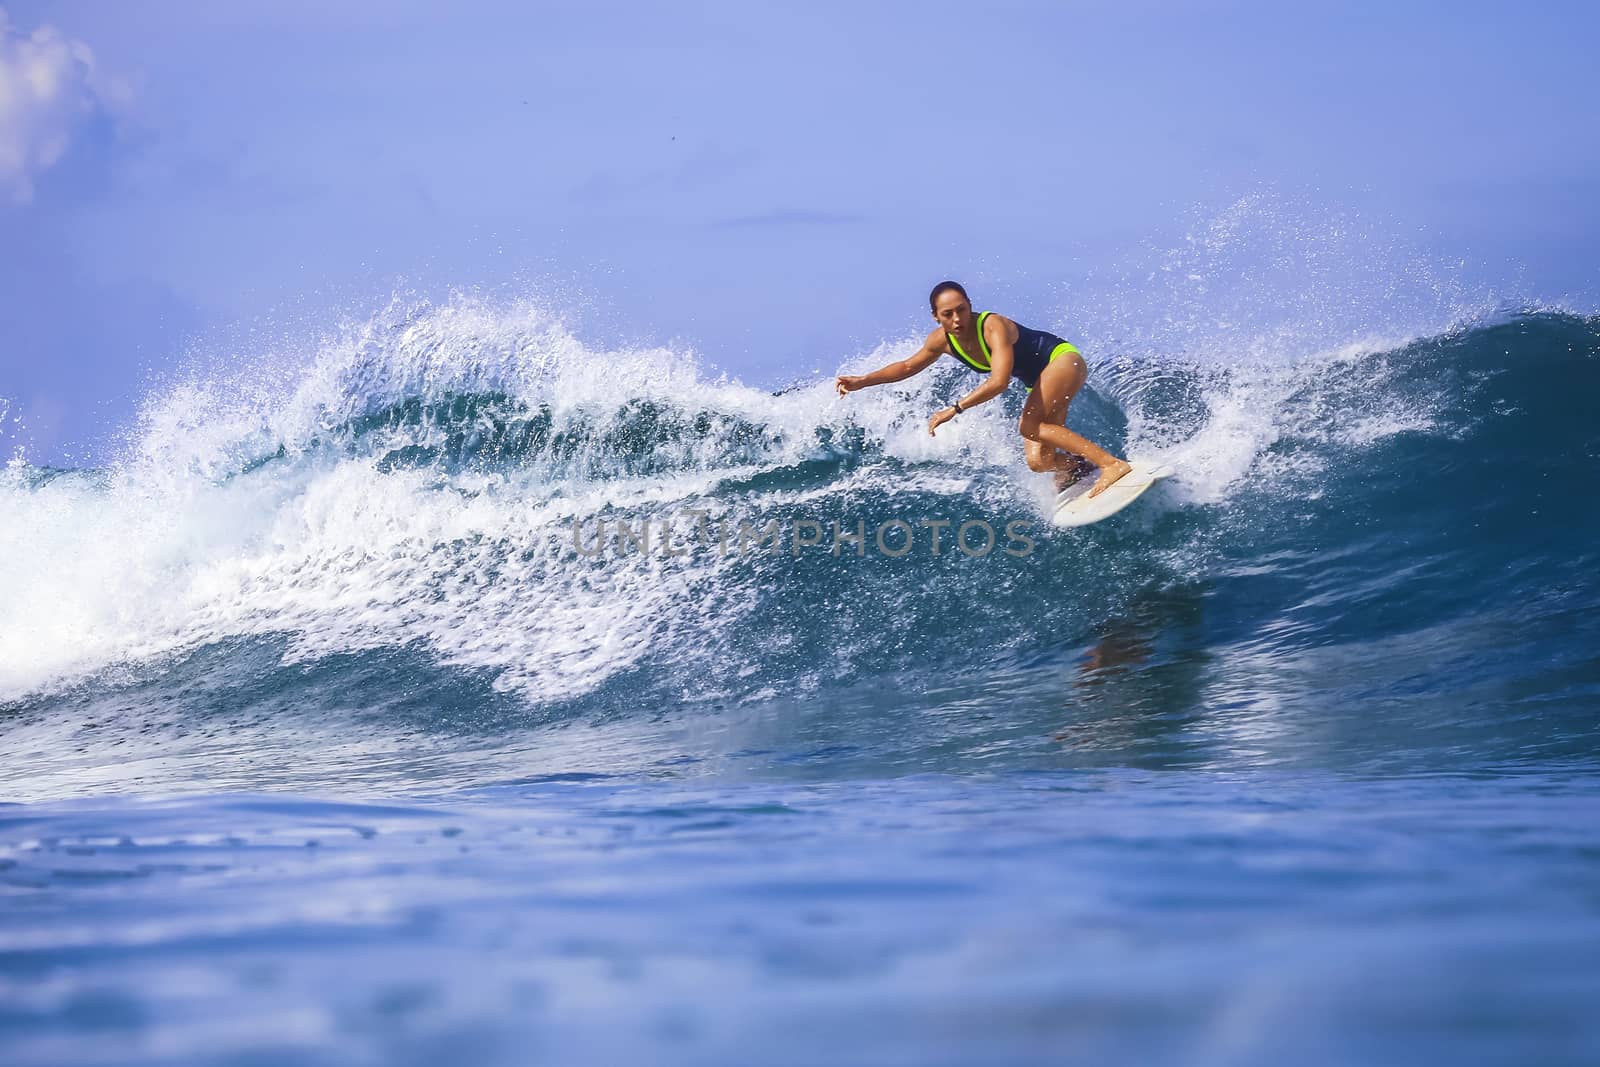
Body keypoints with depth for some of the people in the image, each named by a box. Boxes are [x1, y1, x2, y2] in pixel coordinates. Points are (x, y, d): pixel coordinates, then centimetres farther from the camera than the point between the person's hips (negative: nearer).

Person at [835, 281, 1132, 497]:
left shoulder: (994, 327, -31)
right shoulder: (941, 340, -8)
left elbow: (999, 382, -41)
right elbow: (907, 367, 9)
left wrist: (955, 409, -45)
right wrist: (862, 381, 0)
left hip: (1064, 358, -8)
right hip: (1041, 380, 8)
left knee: (1029, 426, -30)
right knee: (1038, 461, -7)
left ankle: (1112, 463, -33)